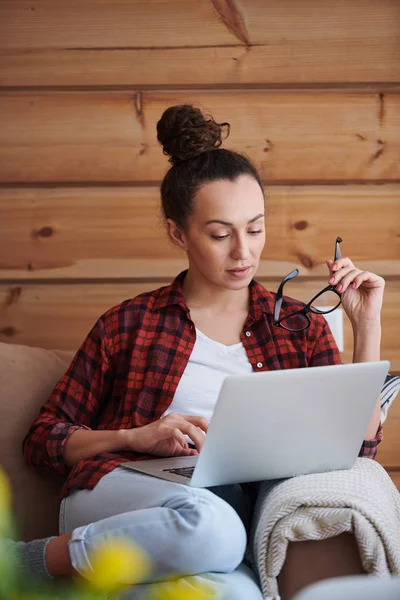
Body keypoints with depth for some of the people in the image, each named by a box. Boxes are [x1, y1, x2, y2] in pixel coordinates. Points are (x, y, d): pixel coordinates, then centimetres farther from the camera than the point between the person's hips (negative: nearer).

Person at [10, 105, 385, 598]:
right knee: (210, 524, -39)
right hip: (117, 493, -2)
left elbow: (357, 445, 12)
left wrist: (367, 326, 7)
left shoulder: (300, 328, 21)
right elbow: (43, 440, 13)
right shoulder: (129, 324, 15)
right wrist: (138, 437, -4)